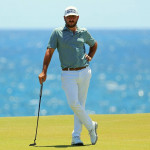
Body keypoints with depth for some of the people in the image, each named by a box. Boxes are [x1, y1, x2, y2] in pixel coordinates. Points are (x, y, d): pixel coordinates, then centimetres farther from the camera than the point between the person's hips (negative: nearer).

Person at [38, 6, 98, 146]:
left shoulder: (83, 32, 10)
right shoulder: (57, 32, 3)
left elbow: (94, 44, 29)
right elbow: (49, 52, -4)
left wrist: (90, 56, 9)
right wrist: (44, 72, -14)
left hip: (84, 72, 2)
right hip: (68, 75, -2)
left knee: (80, 104, 1)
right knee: (73, 103, -16)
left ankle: (76, 137, 3)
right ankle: (91, 126, 3)